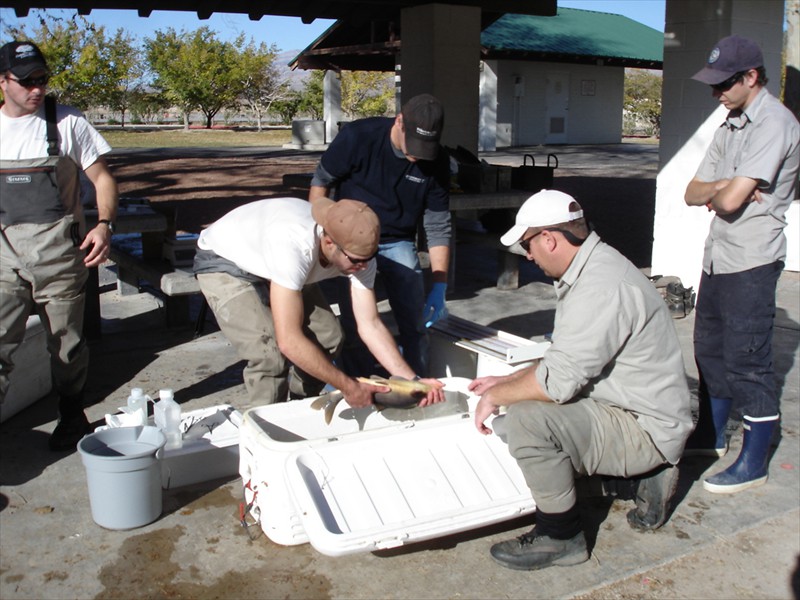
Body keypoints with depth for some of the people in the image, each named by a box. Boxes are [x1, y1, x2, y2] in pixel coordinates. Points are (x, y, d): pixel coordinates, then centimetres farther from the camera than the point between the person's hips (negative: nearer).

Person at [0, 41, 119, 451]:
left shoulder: (68, 123, -1)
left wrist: (104, 224, -17)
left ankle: (71, 417, 26)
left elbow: (102, 178, -1)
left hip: (59, 252, -2)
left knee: (67, 343, 8)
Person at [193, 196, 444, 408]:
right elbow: (289, 340, -42)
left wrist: (412, 380, -26)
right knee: (271, 354, -24)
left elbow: (370, 325, -17)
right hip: (223, 263, -6)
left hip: (268, 266, 6)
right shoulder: (293, 246, -44)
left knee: (327, 337, -6)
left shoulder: (358, 250, -24)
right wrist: (348, 387, -35)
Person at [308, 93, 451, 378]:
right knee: (355, 327, -4)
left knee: (415, 325, 1)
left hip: (399, 243, 2)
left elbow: (438, 227, -9)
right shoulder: (357, 137, -21)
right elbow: (322, 181, -6)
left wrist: (440, 287, -12)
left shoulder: (436, 162, -14)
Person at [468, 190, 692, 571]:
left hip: (645, 429, -11)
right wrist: (506, 382, 13)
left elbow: (558, 380, -28)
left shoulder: (602, 288, -25)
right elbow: (563, 361, 16)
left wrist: (497, 396, -12)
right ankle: (646, 474, 17)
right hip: (630, 409, 11)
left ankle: (560, 537, -5)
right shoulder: (591, 267, 8)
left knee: (526, 419, -27)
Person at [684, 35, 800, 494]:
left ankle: (754, 464, 10)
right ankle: (712, 437, 35)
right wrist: (721, 188, -10)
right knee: (711, 351, 18)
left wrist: (717, 192, -2)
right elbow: (693, 193, 11)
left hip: (751, 262, -9)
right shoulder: (731, 125, 14)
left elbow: (730, 201, -25)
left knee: (748, 362, -2)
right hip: (718, 257, 10)